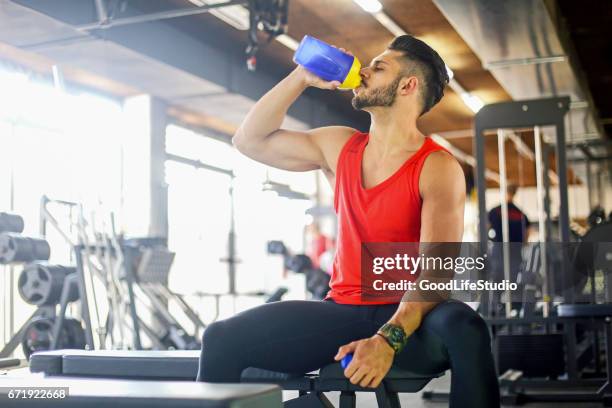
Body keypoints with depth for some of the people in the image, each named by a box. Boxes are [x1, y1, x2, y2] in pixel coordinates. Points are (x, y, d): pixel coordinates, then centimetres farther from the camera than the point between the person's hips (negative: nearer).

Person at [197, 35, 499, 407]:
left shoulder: (438, 168, -9)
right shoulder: (340, 147, 8)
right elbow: (249, 139, 14)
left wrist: (389, 338, -34)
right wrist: (302, 78, 4)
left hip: (409, 319, -4)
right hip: (342, 311, 4)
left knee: (465, 329, -38)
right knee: (222, 338, -14)